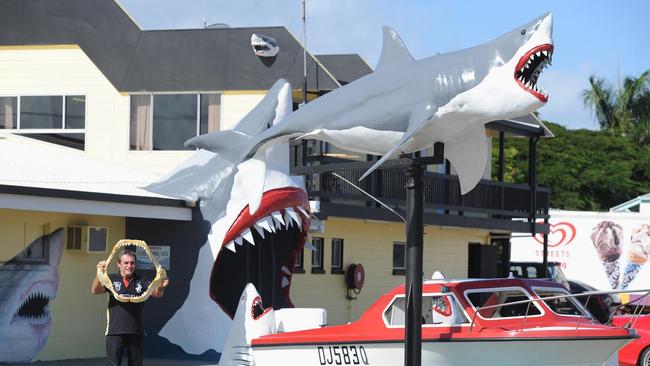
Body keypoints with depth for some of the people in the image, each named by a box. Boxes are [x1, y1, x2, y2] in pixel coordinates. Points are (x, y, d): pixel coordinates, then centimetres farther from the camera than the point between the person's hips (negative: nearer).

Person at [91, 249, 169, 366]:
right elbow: (95, 290, -10)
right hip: (115, 333, -2)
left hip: (136, 333, 2)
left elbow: (156, 293, -6)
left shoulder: (141, 281, 5)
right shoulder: (112, 279, 1)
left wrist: (161, 286, -32)